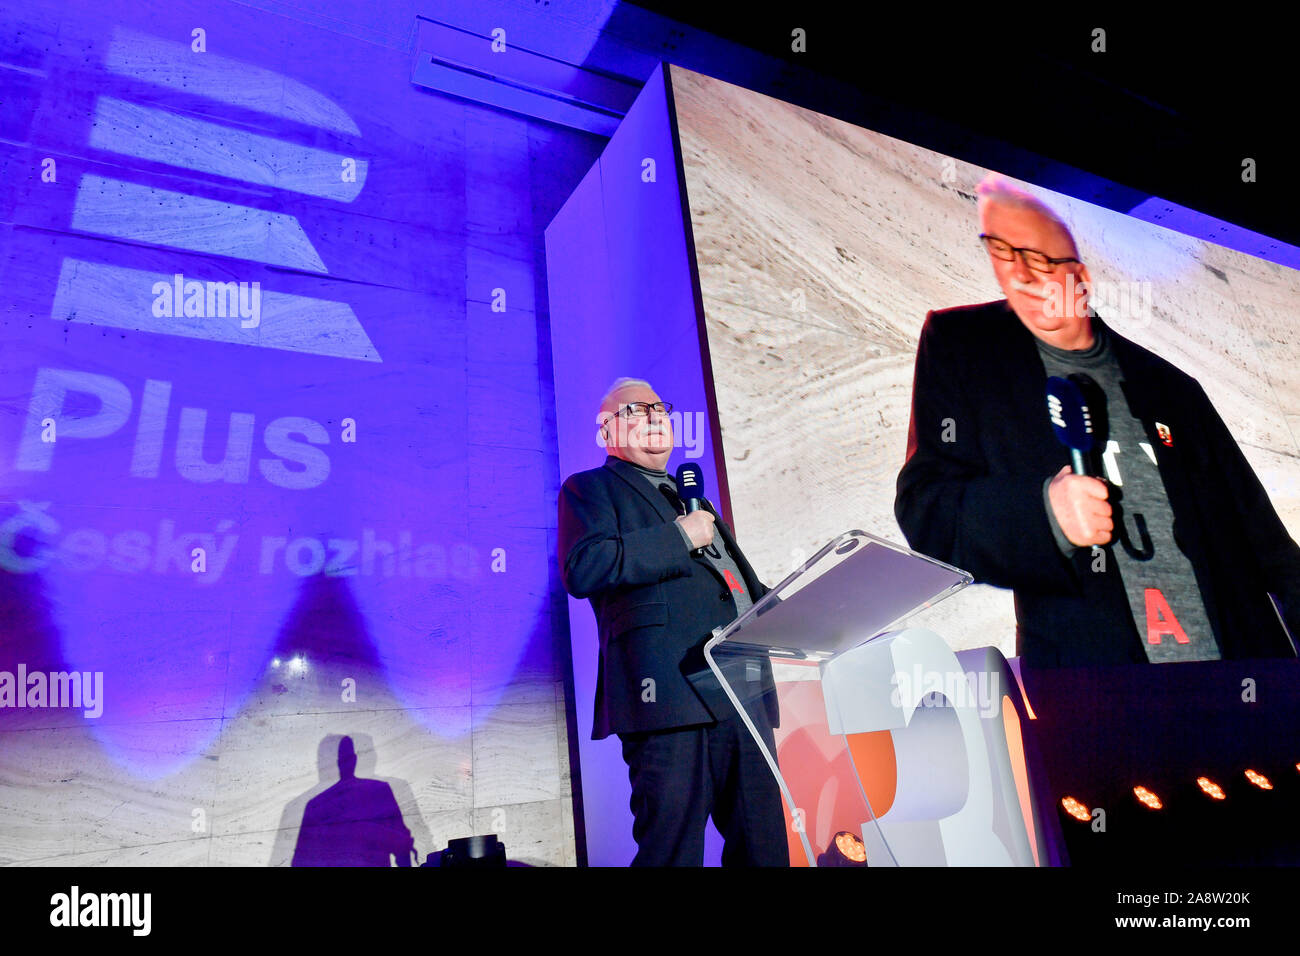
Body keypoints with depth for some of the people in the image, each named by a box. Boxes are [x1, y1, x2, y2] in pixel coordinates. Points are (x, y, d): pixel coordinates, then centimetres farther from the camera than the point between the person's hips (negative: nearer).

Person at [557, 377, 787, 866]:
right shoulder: (589, 489, 7)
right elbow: (582, 568, -13)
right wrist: (680, 538, -10)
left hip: (746, 695, 8)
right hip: (674, 692, -7)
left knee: (762, 848, 11)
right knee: (673, 848, -6)